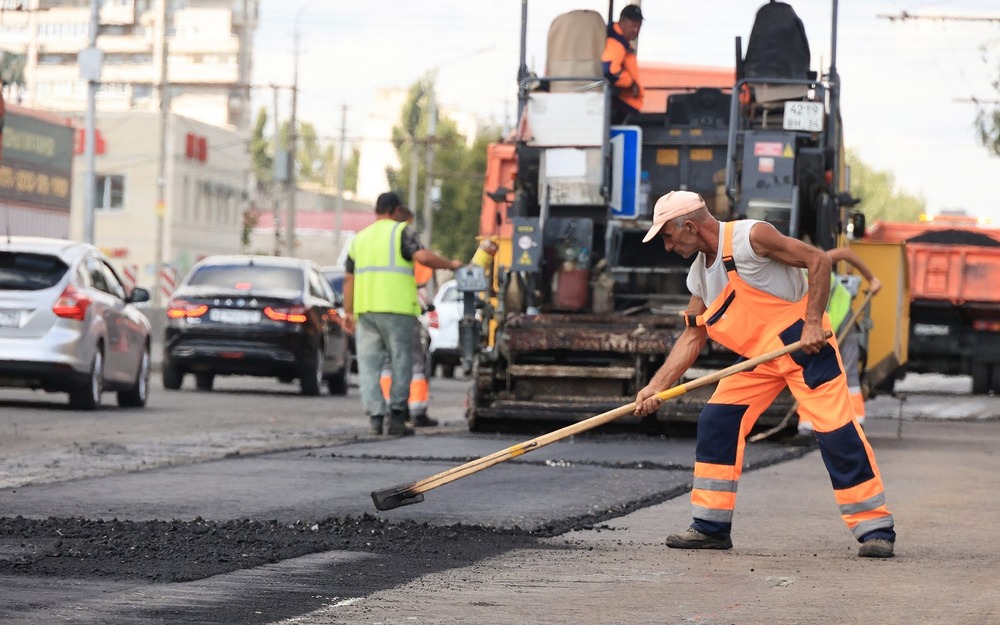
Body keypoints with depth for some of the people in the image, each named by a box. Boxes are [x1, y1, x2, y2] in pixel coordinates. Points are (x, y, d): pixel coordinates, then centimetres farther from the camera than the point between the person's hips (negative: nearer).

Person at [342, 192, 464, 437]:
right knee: (401, 362, 3)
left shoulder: (360, 238, 19)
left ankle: (375, 417, -5)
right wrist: (451, 265, -1)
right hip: (396, 307, -5)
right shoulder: (402, 231, 1)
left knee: (368, 365, 4)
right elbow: (423, 256, -15)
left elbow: (349, 278, 18)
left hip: (365, 308, 5)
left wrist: (348, 312, 22)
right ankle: (396, 417, -1)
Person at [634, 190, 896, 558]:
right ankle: (711, 528, 8)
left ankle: (876, 530, -7)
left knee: (836, 431, -13)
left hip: (803, 343, -8)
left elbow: (818, 261, -18)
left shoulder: (749, 237, -17)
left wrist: (812, 323, -24)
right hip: (757, 355, 9)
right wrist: (656, 387, -1)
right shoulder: (699, 275, 9)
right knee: (715, 423, 2)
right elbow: (692, 337, 9)